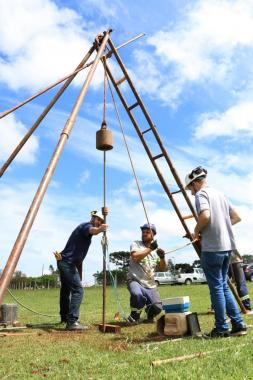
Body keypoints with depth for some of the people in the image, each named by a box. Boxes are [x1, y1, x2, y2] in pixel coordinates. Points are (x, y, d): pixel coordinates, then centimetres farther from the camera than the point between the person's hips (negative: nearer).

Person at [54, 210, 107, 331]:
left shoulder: (84, 228, 20)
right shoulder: (86, 225, -8)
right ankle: (72, 322, -20)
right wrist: (99, 229, -60)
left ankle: (64, 317, 36)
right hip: (68, 262, -11)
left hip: (64, 262, 11)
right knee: (78, 290, -16)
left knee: (66, 290, 21)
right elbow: (92, 231, -37)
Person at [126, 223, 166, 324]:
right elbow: (135, 257, -21)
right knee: (136, 294, -38)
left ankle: (149, 309, 31)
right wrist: (150, 249, -22)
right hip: (135, 280, -4)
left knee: (158, 311, -5)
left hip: (150, 285, 5)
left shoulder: (156, 250, 10)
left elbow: (162, 268, 12)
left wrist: (162, 258, -7)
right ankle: (134, 316, -8)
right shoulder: (136, 244, -2)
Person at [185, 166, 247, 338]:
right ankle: (238, 324, 17)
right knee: (223, 285, 16)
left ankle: (221, 329, 8)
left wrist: (196, 231, -7)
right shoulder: (219, 193, 18)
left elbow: (205, 216, -23)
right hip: (226, 245, 8)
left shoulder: (201, 194, -6)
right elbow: (236, 217, 21)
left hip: (212, 246, -8)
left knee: (216, 287, 0)